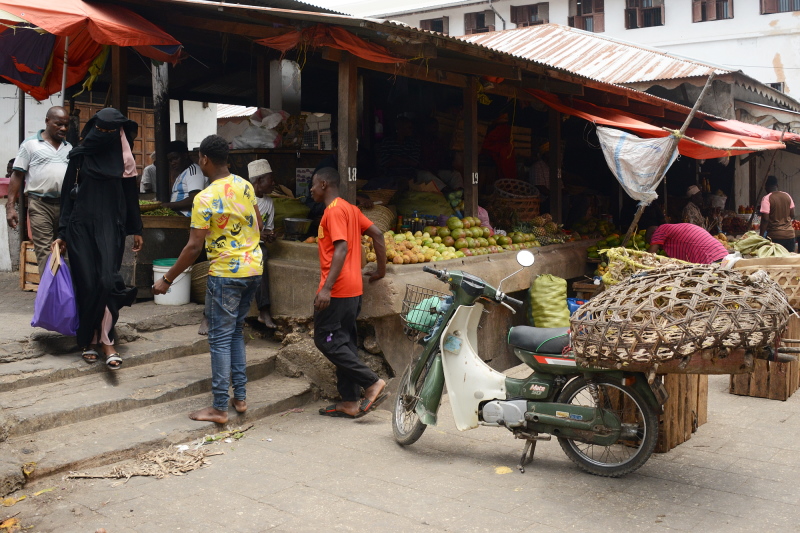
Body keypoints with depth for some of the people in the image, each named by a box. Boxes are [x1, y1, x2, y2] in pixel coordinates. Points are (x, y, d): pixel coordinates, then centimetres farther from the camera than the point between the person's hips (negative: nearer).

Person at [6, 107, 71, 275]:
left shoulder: (69, 147, 14)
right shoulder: (30, 144, 2)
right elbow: (17, 175, 0)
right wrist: (10, 206, -6)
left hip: (66, 205, 4)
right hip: (40, 205, -4)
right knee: (44, 252, -9)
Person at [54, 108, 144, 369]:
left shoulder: (122, 158, 5)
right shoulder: (80, 155, 3)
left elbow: (131, 195, 11)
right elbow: (68, 194, 4)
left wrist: (136, 229, 9)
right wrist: (62, 233, 1)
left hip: (110, 227, 0)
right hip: (81, 226, 0)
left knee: (108, 280, -14)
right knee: (86, 283, 1)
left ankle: (105, 340, -10)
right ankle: (89, 339, 13)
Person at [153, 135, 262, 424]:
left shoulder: (205, 198, -16)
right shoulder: (245, 186, 4)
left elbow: (194, 247, -18)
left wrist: (167, 279, -10)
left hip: (225, 274, -7)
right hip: (253, 269, 7)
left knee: (220, 339, 0)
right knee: (236, 332, 18)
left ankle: (219, 408, 5)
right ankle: (240, 396, 22)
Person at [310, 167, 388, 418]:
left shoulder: (334, 211, -12)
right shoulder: (350, 208, 16)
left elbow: (341, 248, -22)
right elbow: (377, 234, 14)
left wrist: (326, 287, -26)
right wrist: (381, 269, 19)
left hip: (337, 290, -10)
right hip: (353, 288, 10)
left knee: (325, 339, -5)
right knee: (344, 342, 12)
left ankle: (372, 382, -7)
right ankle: (350, 402, 15)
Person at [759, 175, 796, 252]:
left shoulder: (766, 199, -11)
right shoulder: (787, 196, 7)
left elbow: (765, 219, -15)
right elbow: (792, 215, 11)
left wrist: (761, 234, -9)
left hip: (775, 236, -5)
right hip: (790, 234, 5)